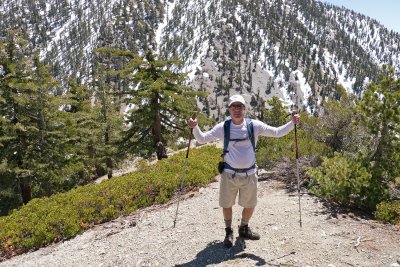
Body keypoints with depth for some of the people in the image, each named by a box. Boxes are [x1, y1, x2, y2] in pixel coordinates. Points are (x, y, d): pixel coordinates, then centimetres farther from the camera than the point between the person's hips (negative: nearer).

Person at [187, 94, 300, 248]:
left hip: (249, 174, 1)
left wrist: (292, 123, -17)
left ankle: (244, 229, 44)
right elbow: (202, 139, -4)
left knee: (250, 205, 16)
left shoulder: (254, 125, -5)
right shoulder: (222, 127, -7)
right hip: (229, 174, -1)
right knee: (226, 205, 10)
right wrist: (195, 127, -22)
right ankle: (229, 231, 37)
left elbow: (277, 132, -3)